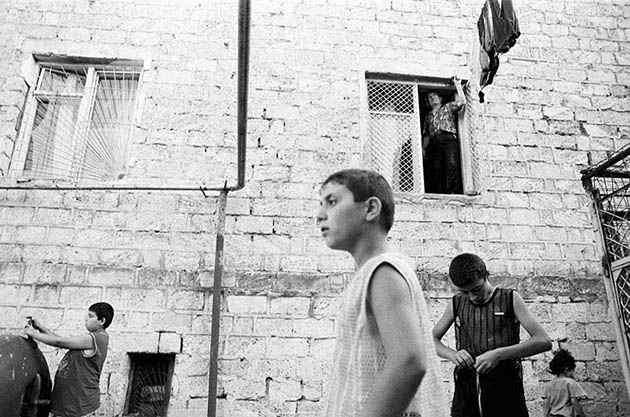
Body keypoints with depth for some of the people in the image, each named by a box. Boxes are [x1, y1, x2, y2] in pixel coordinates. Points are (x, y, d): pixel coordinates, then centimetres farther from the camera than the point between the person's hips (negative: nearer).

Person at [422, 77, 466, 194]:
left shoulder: (448, 107, 23)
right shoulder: (428, 116, 32)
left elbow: (462, 102, 4)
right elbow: (426, 135, 26)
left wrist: (458, 85, 9)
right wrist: (423, 148, 11)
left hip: (449, 139, -3)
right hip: (434, 143, 4)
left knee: (452, 164, -25)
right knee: (436, 170, -11)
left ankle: (455, 192, -33)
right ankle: (440, 194, -16)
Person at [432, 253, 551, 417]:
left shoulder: (509, 299, 3)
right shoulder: (456, 304, 10)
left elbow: (544, 341, -6)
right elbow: (431, 340, 12)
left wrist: (499, 354, -19)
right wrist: (451, 354, -11)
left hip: (505, 388, -2)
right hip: (465, 389, 2)